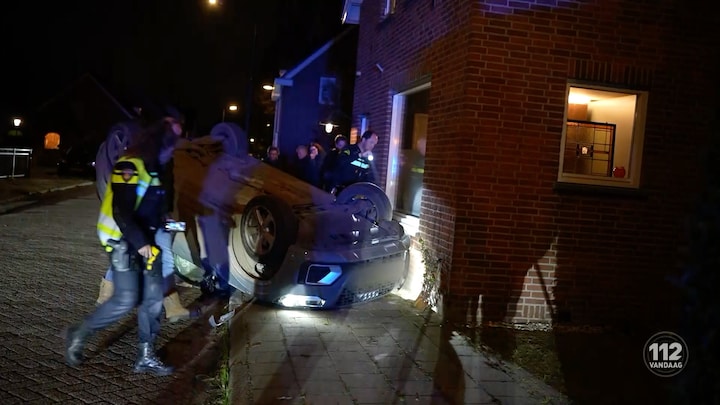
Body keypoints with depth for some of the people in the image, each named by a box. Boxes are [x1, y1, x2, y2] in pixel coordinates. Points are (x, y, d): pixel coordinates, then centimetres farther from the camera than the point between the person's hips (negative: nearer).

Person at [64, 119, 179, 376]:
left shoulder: (152, 169, 13)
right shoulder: (130, 167, -17)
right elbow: (121, 212, -24)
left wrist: (165, 222, 8)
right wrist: (140, 242, -26)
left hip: (143, 241, 9)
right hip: (123, 241, -9)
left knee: (153, 298, 5)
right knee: (126, 300, -11)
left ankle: (145, 356, 13)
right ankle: (78, 334, 12)